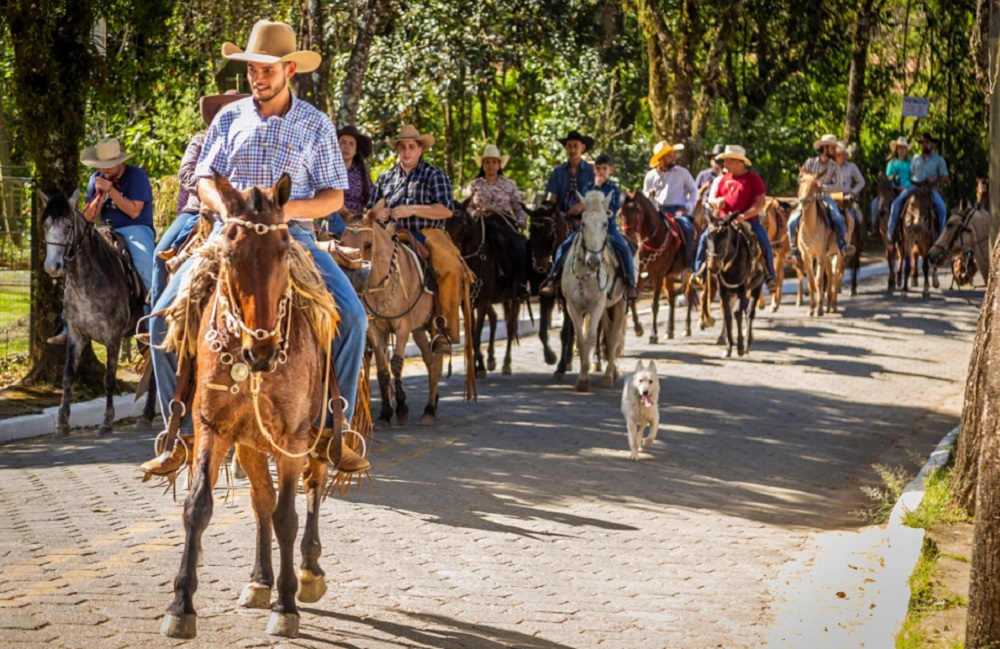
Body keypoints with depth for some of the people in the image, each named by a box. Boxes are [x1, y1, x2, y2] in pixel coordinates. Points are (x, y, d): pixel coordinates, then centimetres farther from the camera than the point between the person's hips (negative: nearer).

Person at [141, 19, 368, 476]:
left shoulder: (316, 125, 4)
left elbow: (334, 197, 1)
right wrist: (223, 204, -16)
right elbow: (205, 179, 8)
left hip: (293, 237, -1)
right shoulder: (230, 119, 9)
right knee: (164, 317, -15)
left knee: (352, 316, -23)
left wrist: (292, 207, -19)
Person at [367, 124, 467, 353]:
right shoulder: (386, 178, 22)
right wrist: (377, 212, -1)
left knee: (450, 267, -33)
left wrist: (413, 210, -15)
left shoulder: (433, 175, 9)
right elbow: (371, 212, 24)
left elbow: (446, 210, -3)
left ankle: (444, 327, -27)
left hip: (427, 233, -3)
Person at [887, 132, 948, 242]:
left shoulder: (939, 160, 8)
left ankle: (940, 233, -12)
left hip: (930, 189, -2)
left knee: (942, 208, -27)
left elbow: (945, 177, 3)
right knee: (897, 203, -20)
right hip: (914, 186, 2)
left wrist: (935, 181, -15)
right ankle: (891, 230, -15)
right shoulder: (915, 159, 18)